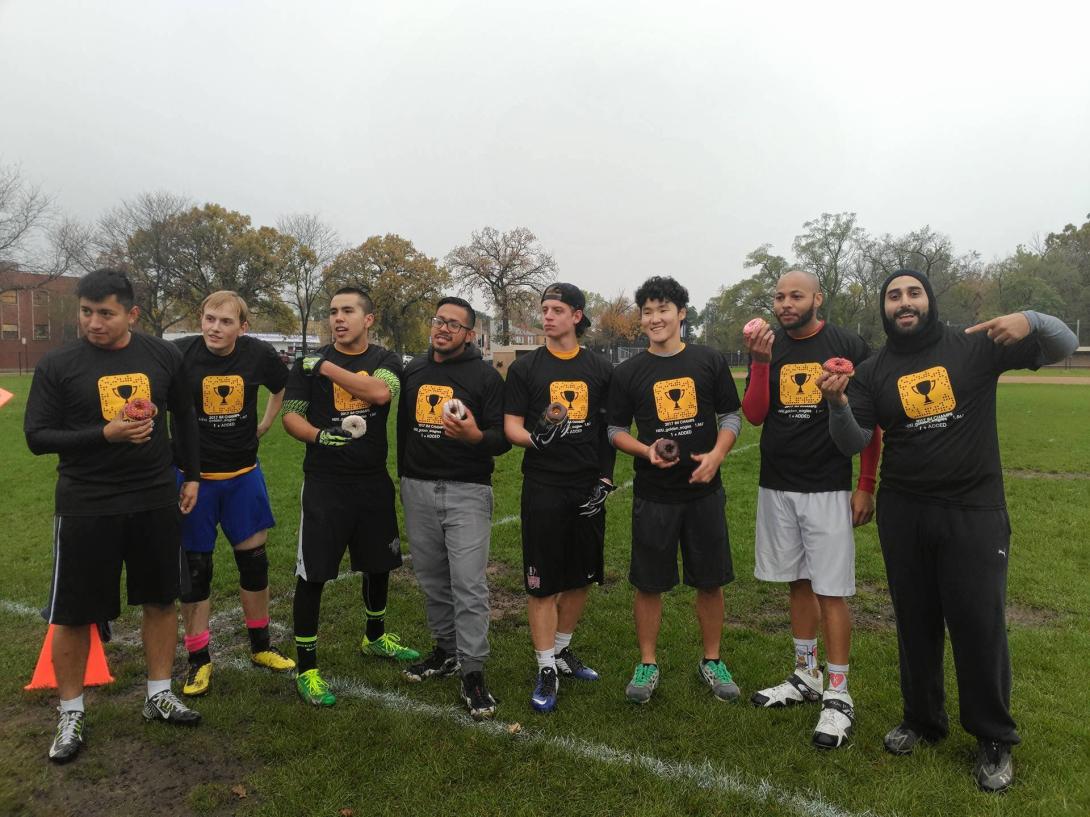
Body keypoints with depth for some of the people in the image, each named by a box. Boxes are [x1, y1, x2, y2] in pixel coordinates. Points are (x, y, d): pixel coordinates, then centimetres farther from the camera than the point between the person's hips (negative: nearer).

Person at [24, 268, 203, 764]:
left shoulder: (162, 356, 1)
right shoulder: (57, 365, -6)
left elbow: (185, 416, 13)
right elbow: (37, 436, -7)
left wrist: (191, 475, 13)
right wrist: (106, 433, -21)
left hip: (156, 501, 3)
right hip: (86, 505, -2)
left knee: (161, 599, 12)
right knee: (73, 614, 5)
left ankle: (159, 696, 30)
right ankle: (71, 714, 25)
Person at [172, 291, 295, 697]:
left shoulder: (259, 354, -7)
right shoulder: (178, 354, -16)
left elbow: (283, 387, 14)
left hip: (243, 473, 3)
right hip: (193, 476, -2)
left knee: (254, 559, 11)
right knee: (195, 568, 6)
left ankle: (261, 647, 30)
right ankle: (198, 660, 22)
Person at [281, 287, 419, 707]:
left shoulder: (386, 361, 2)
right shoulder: (310, 363, 0)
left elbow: (379, 392, -20)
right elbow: (290, 415, -3)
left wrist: (327, 367, -17)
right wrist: (319, 436, -23)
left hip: (374, 482, 3)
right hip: (324, 483, -3)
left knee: (379, 563, 17)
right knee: (312, 573, -2)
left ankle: (375, 637, 41)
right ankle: (306, 666, 13)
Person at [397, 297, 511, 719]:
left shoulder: (486, 376, -3)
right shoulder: (412, 371, 11)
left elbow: (503, 438, -5)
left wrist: (475, 435, -27)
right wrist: (403, 478, 19)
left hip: (467, 491, -5)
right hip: (418, 489, 5)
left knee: (468, 582, -7)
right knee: (432, 578, 13)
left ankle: (473, 671, 3)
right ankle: (447, 650, 30)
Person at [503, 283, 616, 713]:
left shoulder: (601, 369, 7)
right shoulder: (525, 367, 1)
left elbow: (611, 428, 10)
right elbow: (511, 427, -2)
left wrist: (606, 478, 2)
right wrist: (535, 438, -24)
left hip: (588, 488, 3)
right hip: (543, 488, -3)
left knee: (581, 577, 13)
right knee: (543, 582, 0)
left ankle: (562, 649, 33)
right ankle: (546, 669, 12)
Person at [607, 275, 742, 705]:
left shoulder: (709, 361, 2)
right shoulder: (628, 372, 1)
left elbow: (731, 416, 6)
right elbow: (615, 429, 6)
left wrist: (716, 455, -12)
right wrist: (647, 451, -13)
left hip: (704, 491, 1)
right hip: (653, 495, 0)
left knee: (710, 581, 10)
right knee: (649, 583, 7)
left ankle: (712, 661, 28)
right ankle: (647, 664, 24)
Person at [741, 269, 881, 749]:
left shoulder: (849, 348, -5)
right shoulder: (768, 347, 4)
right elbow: (754, 415, -3)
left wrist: (866, 486, -5)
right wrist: (760, 362, -15)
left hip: (828, 489, -4)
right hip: (776, 488, 4)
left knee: (830, 591, -1)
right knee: (797, 583, 14)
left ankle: (838, 695, 11)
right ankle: (806, 678, 29)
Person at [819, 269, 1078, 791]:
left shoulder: (974, 348, -2)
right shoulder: (873, 372, 3)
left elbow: (1065, 345, 0)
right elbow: (853, 442, -4)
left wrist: (1031, 320, -22)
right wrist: (837, 404, -25)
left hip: (974, 511, -2)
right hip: (903, 514, 2)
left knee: (980, 624, 1)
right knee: (915, 622, 14)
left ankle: (994, 739, 20)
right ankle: (922, 719, 32)